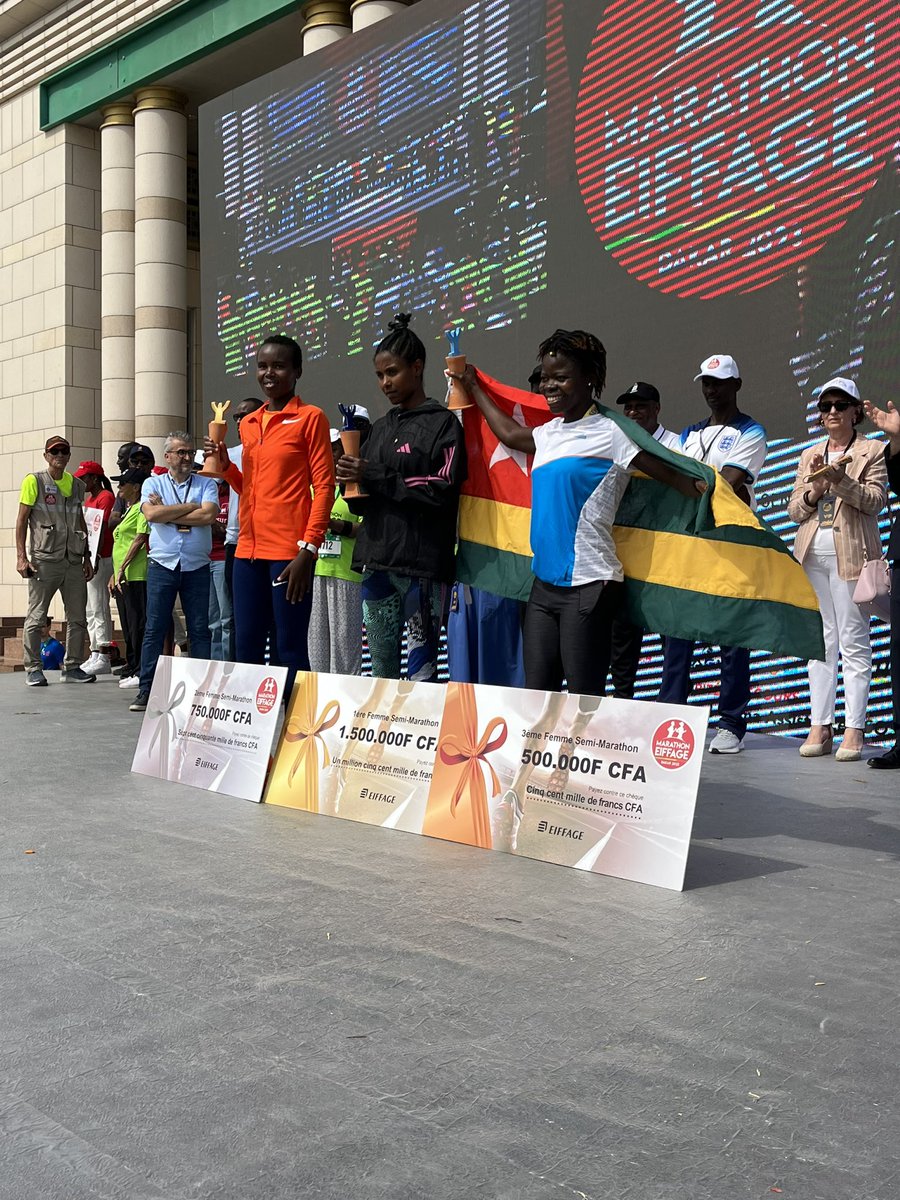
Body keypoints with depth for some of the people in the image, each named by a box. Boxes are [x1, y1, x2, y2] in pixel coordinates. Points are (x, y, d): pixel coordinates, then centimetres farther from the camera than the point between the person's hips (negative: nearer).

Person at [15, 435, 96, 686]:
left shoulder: (76, 484, 14)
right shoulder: (34, 481, -1)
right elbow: (21, 520, -2)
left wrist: (87, 557, 17)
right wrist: (21, 557, -11)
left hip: (73, 561, 5)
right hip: (44, 560, -5)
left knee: (77, 617, 6)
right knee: (36, 618, -2)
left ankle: (72, 667, 15)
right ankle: (33, 669, 6)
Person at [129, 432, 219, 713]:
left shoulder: (206, 484, 7)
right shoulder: (153, 483, 8)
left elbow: (208, 515, -11)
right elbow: (151, 513, -11)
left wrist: (168, 515, -8)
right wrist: (190, 506, -7)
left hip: (197, 567, 0)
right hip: (162, 565, 0)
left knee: (200, 630, 3)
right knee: (154, 629, -1)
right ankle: (146, 690, 3)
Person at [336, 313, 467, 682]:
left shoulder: (442, 423, 0)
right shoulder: (380, 428, 19)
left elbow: (442, 489, -13)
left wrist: (375, 477, -12)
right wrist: (353, 485, -1)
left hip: (421, 562, -7)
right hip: (377, 560, 7)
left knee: (420, 666, -8)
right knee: (381, 667, 10)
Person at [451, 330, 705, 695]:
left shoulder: (609, 432, -6)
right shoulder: (549, 433, 14)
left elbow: (669, 474, -9)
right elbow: (509, 433, 34)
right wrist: (472, 387, 43)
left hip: (588, 585, -7)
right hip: (545, 583, 7)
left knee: (584, 696, -4)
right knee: (536, 690, 7)